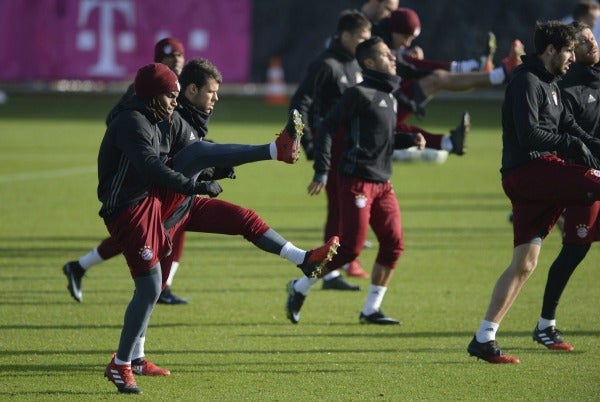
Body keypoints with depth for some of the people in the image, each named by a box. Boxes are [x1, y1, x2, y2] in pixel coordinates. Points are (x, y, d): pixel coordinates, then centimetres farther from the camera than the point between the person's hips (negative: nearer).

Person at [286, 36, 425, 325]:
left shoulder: (390, 97, 15)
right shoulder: (360, 94, -11)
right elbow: (326, 128, -12)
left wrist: (410, 140, 6)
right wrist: (321, 172, -17)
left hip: (383, 183, 8)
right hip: (357, 181, -8)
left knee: (394, 244, 0)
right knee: (350, 248, -9)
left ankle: (371, 309, 9)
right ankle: (300, 288, 9)